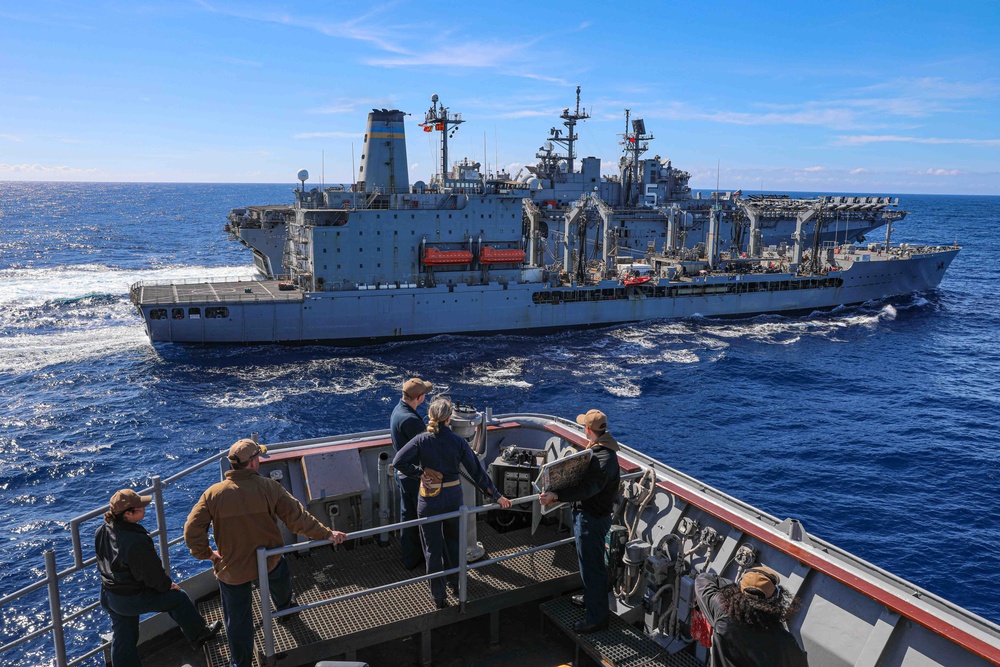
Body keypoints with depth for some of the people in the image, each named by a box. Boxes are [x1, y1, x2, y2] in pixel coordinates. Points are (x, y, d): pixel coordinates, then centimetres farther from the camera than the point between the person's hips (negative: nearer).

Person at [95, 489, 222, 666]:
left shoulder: (102, 531, -7)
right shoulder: (136, 541, -34)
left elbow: (103, 561, 10)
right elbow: (152, 572, -21)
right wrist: (167, 585, -2)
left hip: (108, 595, 8)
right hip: (134, 598, -8)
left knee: (122, 638, 20)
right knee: (178, 598, 13)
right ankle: (199, 635, 31)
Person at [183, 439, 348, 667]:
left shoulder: (213, 493, -17)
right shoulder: (269, 487, -19)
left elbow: (192, 530, -18)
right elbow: (298, 518, -18)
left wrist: (205, 553, 0)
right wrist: (327, 534, -7)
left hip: (231, 568, -1)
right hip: (269, 561, 1)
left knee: (237, 619, 17)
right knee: (280, 577, 35)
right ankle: (284, 608, 65)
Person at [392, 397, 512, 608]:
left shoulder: (422, 440, -14)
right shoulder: (458, 441, -10)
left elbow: (398, 462, -22)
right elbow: (477, 471, -7)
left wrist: (421, 472, -10)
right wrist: (496, 496, 0)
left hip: (429, 500, -2)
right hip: (453, 497, 2)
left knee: (433, 548, 9)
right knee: (453, 538, 27)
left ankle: (439, 597, 16)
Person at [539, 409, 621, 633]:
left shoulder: (604, 459, -28)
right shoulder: (596, 450, 5)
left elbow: (587, 489, -36)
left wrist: (555, 496, -41)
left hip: (592, 519, -11)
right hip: (585, 514, 11)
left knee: (592, 566, 1)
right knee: (588, 561, 26)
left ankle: (597, 617, 13)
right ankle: (591, 598, 46)